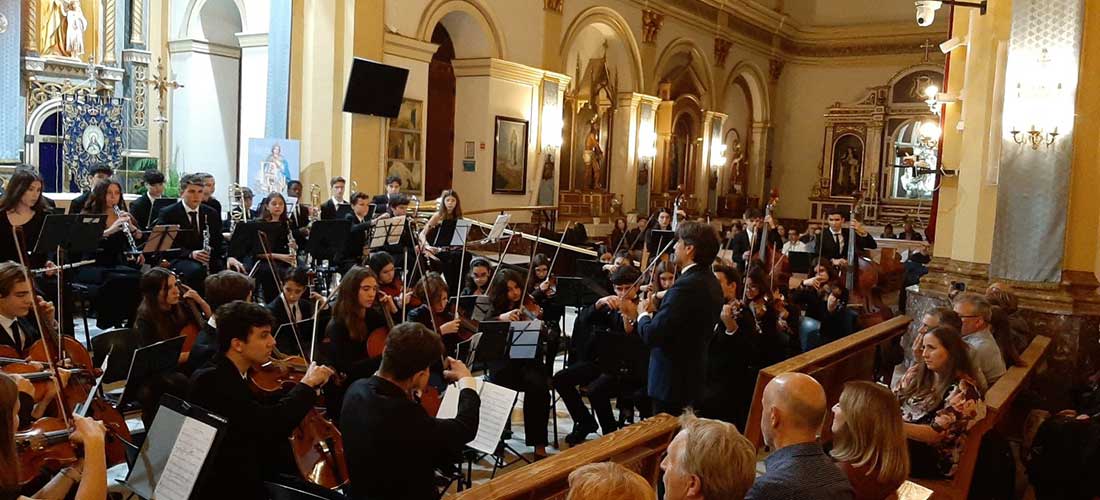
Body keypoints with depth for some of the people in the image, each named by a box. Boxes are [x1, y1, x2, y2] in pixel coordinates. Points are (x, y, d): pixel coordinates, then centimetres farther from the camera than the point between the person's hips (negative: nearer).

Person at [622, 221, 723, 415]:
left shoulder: (686, 286, -24)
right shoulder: (711, 283, 6)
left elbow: (652, 335, -25)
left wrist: (643, 314, -6)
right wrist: (653, 312, 5)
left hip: (673, 381, -9)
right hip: (693, 376, 9)